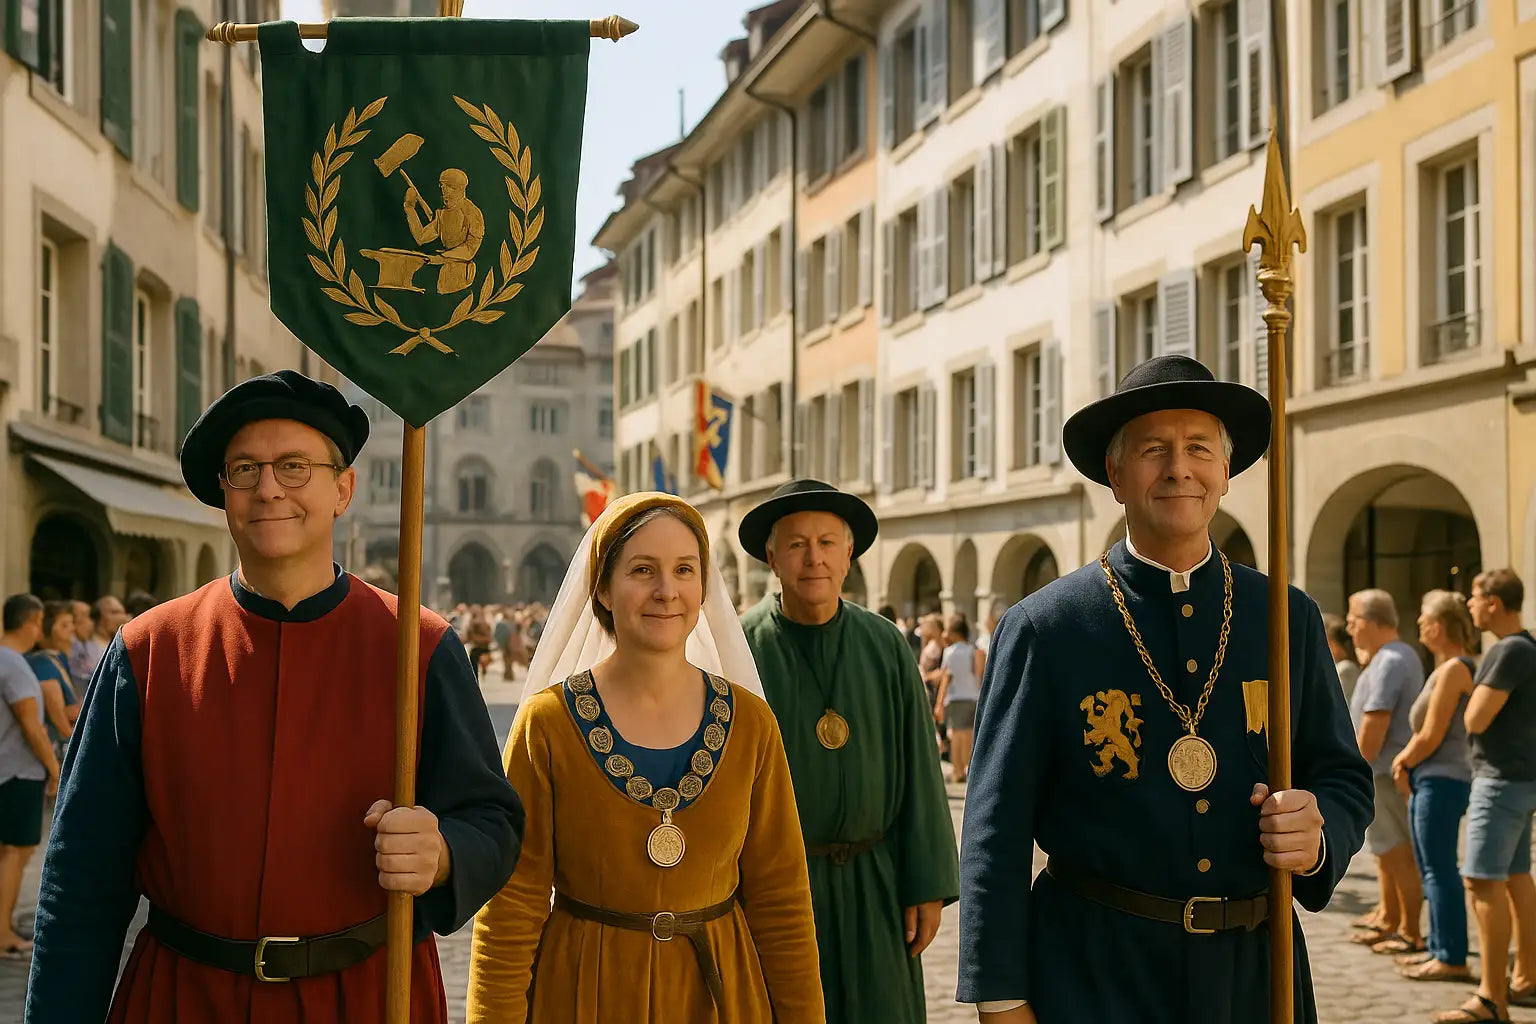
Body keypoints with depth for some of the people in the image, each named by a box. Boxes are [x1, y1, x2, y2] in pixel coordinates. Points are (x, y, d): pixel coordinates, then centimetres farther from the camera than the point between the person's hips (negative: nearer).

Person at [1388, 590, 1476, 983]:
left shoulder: (1453, 669, -16)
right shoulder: (1446, 667, 15)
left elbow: (1431, 736, -17)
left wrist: (1404, 762, -2)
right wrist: (1406, 763, 6)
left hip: (1442, 781, -10)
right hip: (1430, 779, 10)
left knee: (1440, 871, -6)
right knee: (1432, 870, 16)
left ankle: (1451, 959, -3)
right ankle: (1439, 948, 23)